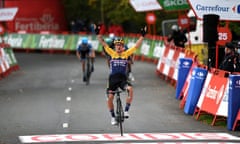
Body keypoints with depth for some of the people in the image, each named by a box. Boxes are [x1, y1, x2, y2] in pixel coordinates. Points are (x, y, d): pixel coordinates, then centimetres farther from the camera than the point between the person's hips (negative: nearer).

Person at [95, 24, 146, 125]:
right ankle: (113, 117, 13)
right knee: (110, 98, -6)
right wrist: (98, 34, -10)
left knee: (130, 89, -29)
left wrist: (142, 36, -6)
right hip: (113, 79, 1)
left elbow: (136, 46, 2)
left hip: (123, 79, -1)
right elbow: (104, 44, -1)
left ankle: (126, 110, -19)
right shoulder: (112, 53, 4)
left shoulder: (126, 53, 5)